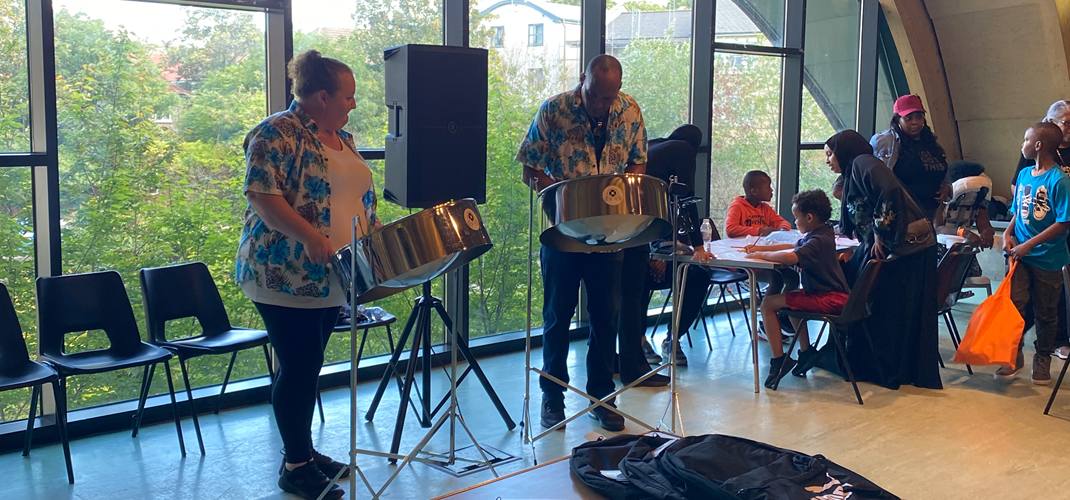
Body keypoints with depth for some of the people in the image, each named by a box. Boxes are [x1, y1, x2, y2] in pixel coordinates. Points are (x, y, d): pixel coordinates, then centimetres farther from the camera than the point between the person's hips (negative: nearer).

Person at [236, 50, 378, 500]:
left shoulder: (341, 139, 15)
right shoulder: (277, 134, -10)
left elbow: (359, 199, 22)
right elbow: (262, 195, -19)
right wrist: (310, 237, -29)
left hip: (330, 277, 8)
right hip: (285, 274, -8)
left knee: (307, 366, 15)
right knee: (299, 367, -3)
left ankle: (303, 451, 25)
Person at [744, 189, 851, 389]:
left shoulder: (818, 241, -21)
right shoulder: (821, 235, 11)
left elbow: (790, 256, -39)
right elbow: (795, 247, 24)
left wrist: (762, 255, -22)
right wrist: (761, 248, 16)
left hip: (828, 300, -11)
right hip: (831, 296, 11)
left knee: (768, 303, -9)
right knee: (791, 296, 33)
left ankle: (778, 360, -7)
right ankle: (806, 353, 28)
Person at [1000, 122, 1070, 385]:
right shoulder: (1024, 175, 5)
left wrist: (1029, 244, -19)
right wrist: (1008, 233, -2)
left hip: (1047, 258, -5)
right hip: (1020, 255, 5)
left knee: (1046, 313, 9)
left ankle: (1043, 360, 25)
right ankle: (1014, 357, 11)